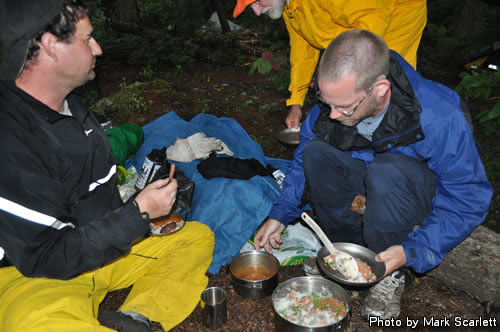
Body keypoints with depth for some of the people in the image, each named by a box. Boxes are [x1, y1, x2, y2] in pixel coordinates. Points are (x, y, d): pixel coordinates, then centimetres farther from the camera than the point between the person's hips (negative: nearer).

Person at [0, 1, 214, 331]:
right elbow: (44, 258, -23)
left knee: (198, 236, 1)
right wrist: (138, 213, -24)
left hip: (103, 248, 9)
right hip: (29, 273, -8)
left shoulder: (70, 105, 4)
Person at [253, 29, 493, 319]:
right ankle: (349, 245, -6)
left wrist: (413, 251, -31)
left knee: (387, 171, -39)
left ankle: (393, 273, -12)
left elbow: (469, 199, -22)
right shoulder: (336, 97, -18)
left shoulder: (442, 118, -32)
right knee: (315, 152, -24)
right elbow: (304, 158, -5)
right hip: (367, 183, 4)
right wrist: (280, 214, -14)